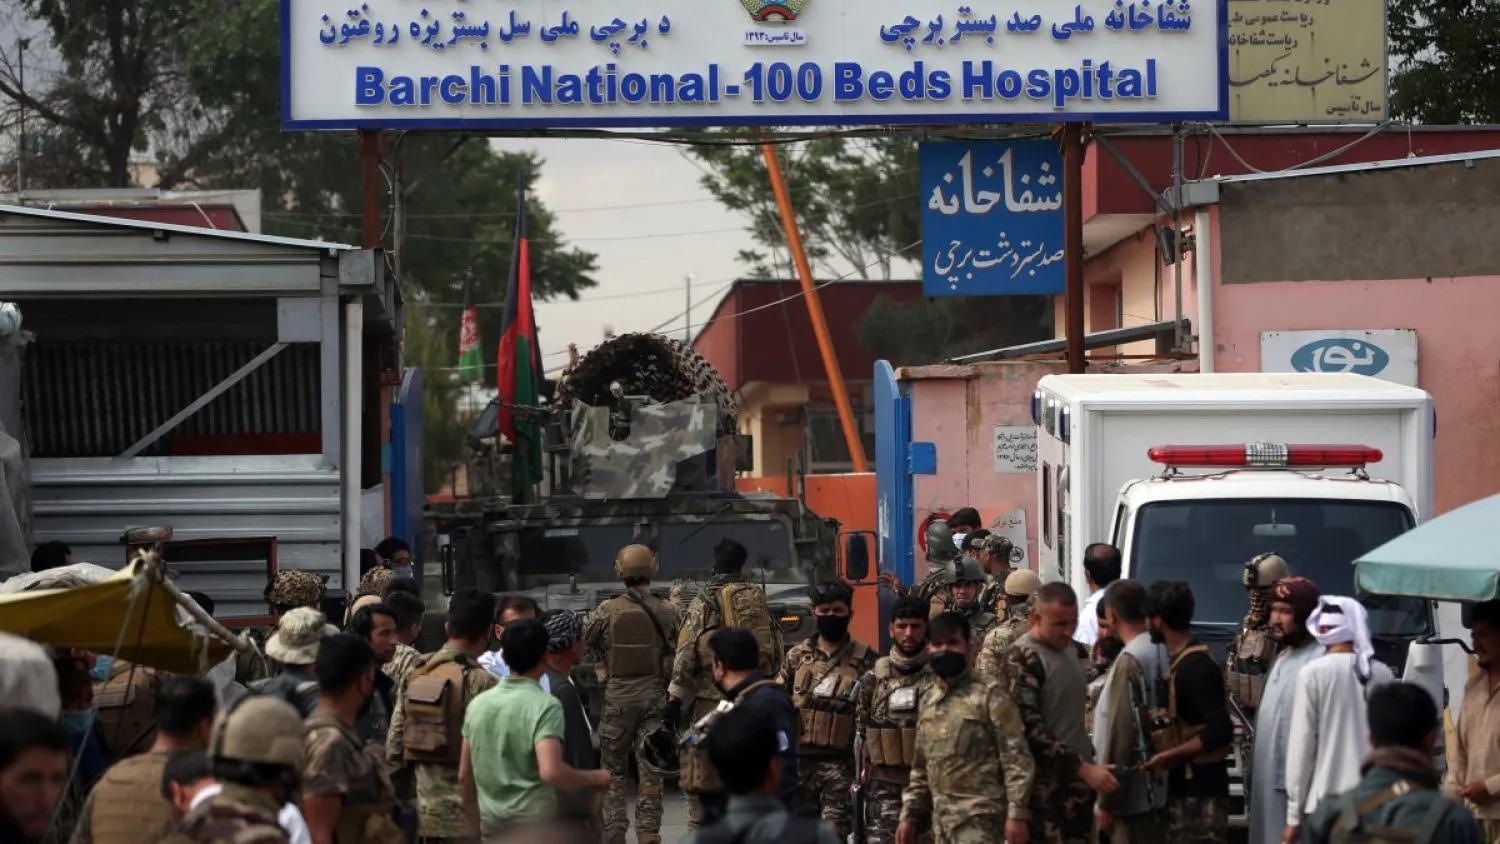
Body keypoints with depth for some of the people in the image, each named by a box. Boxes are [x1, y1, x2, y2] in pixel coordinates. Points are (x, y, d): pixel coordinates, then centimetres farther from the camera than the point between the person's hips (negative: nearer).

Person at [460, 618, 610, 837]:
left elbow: (464, 775, 12)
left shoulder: (478, 704, 6)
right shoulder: (544, 706, -14)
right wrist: (595, 778, -11)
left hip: (492, 826, 6)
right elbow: (551, 771, -28)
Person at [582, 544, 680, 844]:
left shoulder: (607, 611, -7)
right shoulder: (667, 612, -3)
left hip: (618, 695, -1)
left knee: (614, 769, 10)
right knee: (651, 770, 7)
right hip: (655, 694, 1)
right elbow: (682, 655, 0)